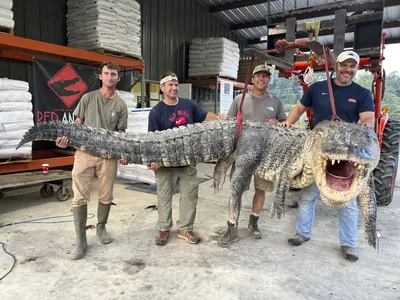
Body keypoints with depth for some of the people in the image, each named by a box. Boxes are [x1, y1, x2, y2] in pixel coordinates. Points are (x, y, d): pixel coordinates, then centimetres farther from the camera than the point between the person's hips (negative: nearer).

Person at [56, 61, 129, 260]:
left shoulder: (121, 105, 8)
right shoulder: (88, 98, 8)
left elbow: (121, 133, 7)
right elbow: (77, 123, 9)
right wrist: (67, 138, -10)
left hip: (109, 155, 1)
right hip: (85, 152, 0)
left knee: (106, 197, 8)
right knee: (80, 197, -2)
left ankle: (101, 227, 33)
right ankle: (80, 240, 9)